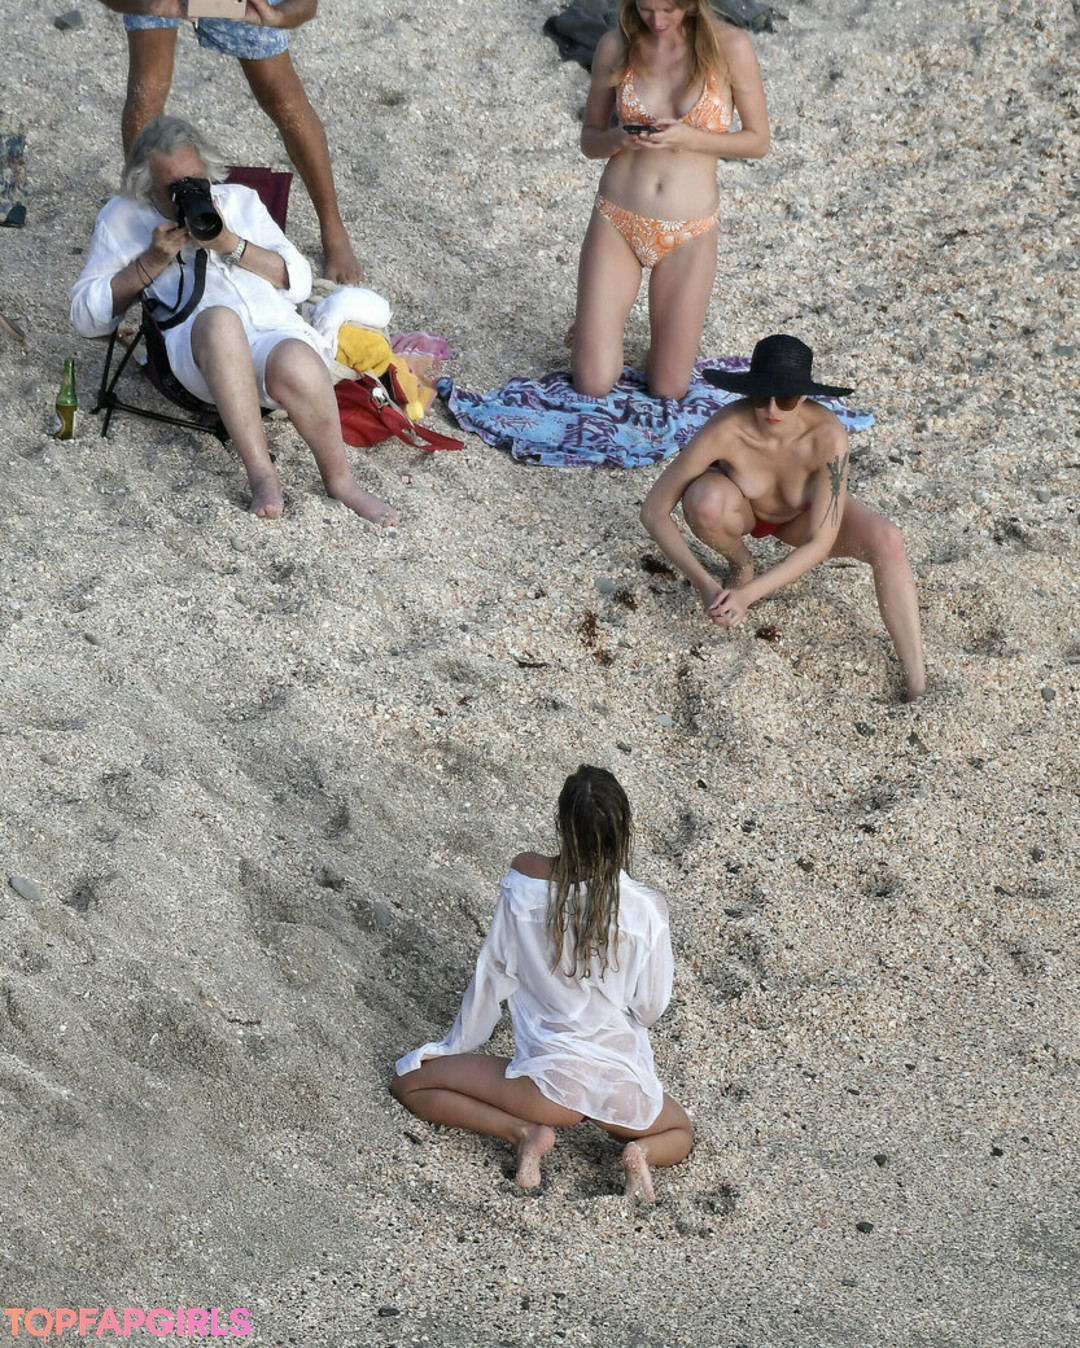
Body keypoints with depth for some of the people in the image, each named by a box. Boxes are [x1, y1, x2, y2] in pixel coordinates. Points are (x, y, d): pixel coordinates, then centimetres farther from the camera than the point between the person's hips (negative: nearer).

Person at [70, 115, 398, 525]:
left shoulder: (239, 200, 27)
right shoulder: (123, 217, 22)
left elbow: (299, 282, 15)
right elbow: (86, 315, 14)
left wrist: (231, 244, 1)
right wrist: (151, 263, 3)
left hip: (277, 327, 1)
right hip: (200, 351, -1)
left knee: (295, 366, -38)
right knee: (218, 319, -40)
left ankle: (339, 479, -17)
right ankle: (260, 474, -41)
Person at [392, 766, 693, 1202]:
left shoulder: (525, 884, -13)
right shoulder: (646, 911, -15)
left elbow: (492, 977, -1)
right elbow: (651, 1007, -2)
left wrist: (454, 1047, 15)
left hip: (549, 1083, -1)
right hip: (624, 1091, 1)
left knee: (409, 1082, 16)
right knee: (680, 1134, 35)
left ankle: (522, 1131, -3)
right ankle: (639, 1150, 0)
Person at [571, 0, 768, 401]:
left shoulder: (730, 46, -10)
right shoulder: (615, 45, -4)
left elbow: (758, 140, -2)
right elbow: (589, 141, 5)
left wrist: (688, 138, -19)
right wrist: (620, 138, -19)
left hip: (688, 233, -1)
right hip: (617, 221, 1)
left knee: (667, 391, 3)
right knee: (592, 385, -3)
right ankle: (602, 321, 30)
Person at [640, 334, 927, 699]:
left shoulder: (828, 436, -37)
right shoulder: (725, 430, -37)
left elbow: (820, 543, -32)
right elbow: (653, 509, -30)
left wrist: (748, 593, -42)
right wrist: (704, 584, -38)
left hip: (803, 515, 0)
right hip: (741, 506, 0)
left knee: (886, 541, -28)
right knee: (704, 499, -37)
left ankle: (917, 687, -24)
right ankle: (741, 561, -1)